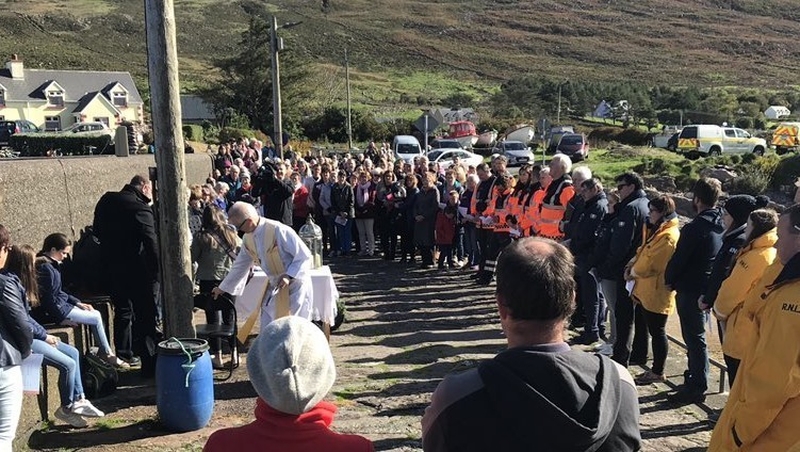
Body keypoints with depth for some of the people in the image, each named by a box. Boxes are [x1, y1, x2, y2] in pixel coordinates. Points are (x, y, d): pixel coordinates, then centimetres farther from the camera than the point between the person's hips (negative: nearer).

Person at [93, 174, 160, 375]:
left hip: (112, 267, 8)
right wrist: (158, 271, -19)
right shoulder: (141, 208, -19)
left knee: (122, 310, 23)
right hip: (137, 271, -8)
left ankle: (124, 354, 34)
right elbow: (152, 244, -23)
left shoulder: (106, 200, 5)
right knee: (145, 315, 0)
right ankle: (149, 363, 3)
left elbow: (97, 230, 17)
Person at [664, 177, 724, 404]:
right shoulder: (721, 225, 4)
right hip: (709, 290, 8)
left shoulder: (695, 228, -21)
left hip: (691, 291, -8)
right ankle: (694, 379, 31)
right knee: (696, 336, 19)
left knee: (695, 338, 0)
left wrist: (669, 280, 0)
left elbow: (678, 259, -17)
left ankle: (697, 387, 8)